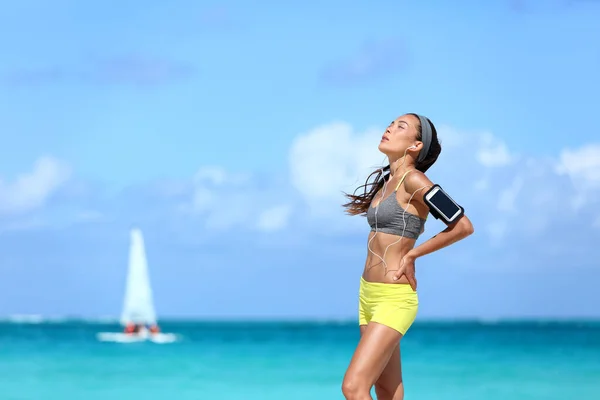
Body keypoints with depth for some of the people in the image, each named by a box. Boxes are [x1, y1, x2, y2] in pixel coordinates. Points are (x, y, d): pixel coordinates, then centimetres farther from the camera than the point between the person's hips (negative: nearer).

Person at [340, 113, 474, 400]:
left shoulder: (413, 180, -14)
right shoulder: (387, 181, 11)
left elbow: (463, 226, -20)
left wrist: (412, 254, -13)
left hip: (393, 300, -9)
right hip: (368, 295, 9)